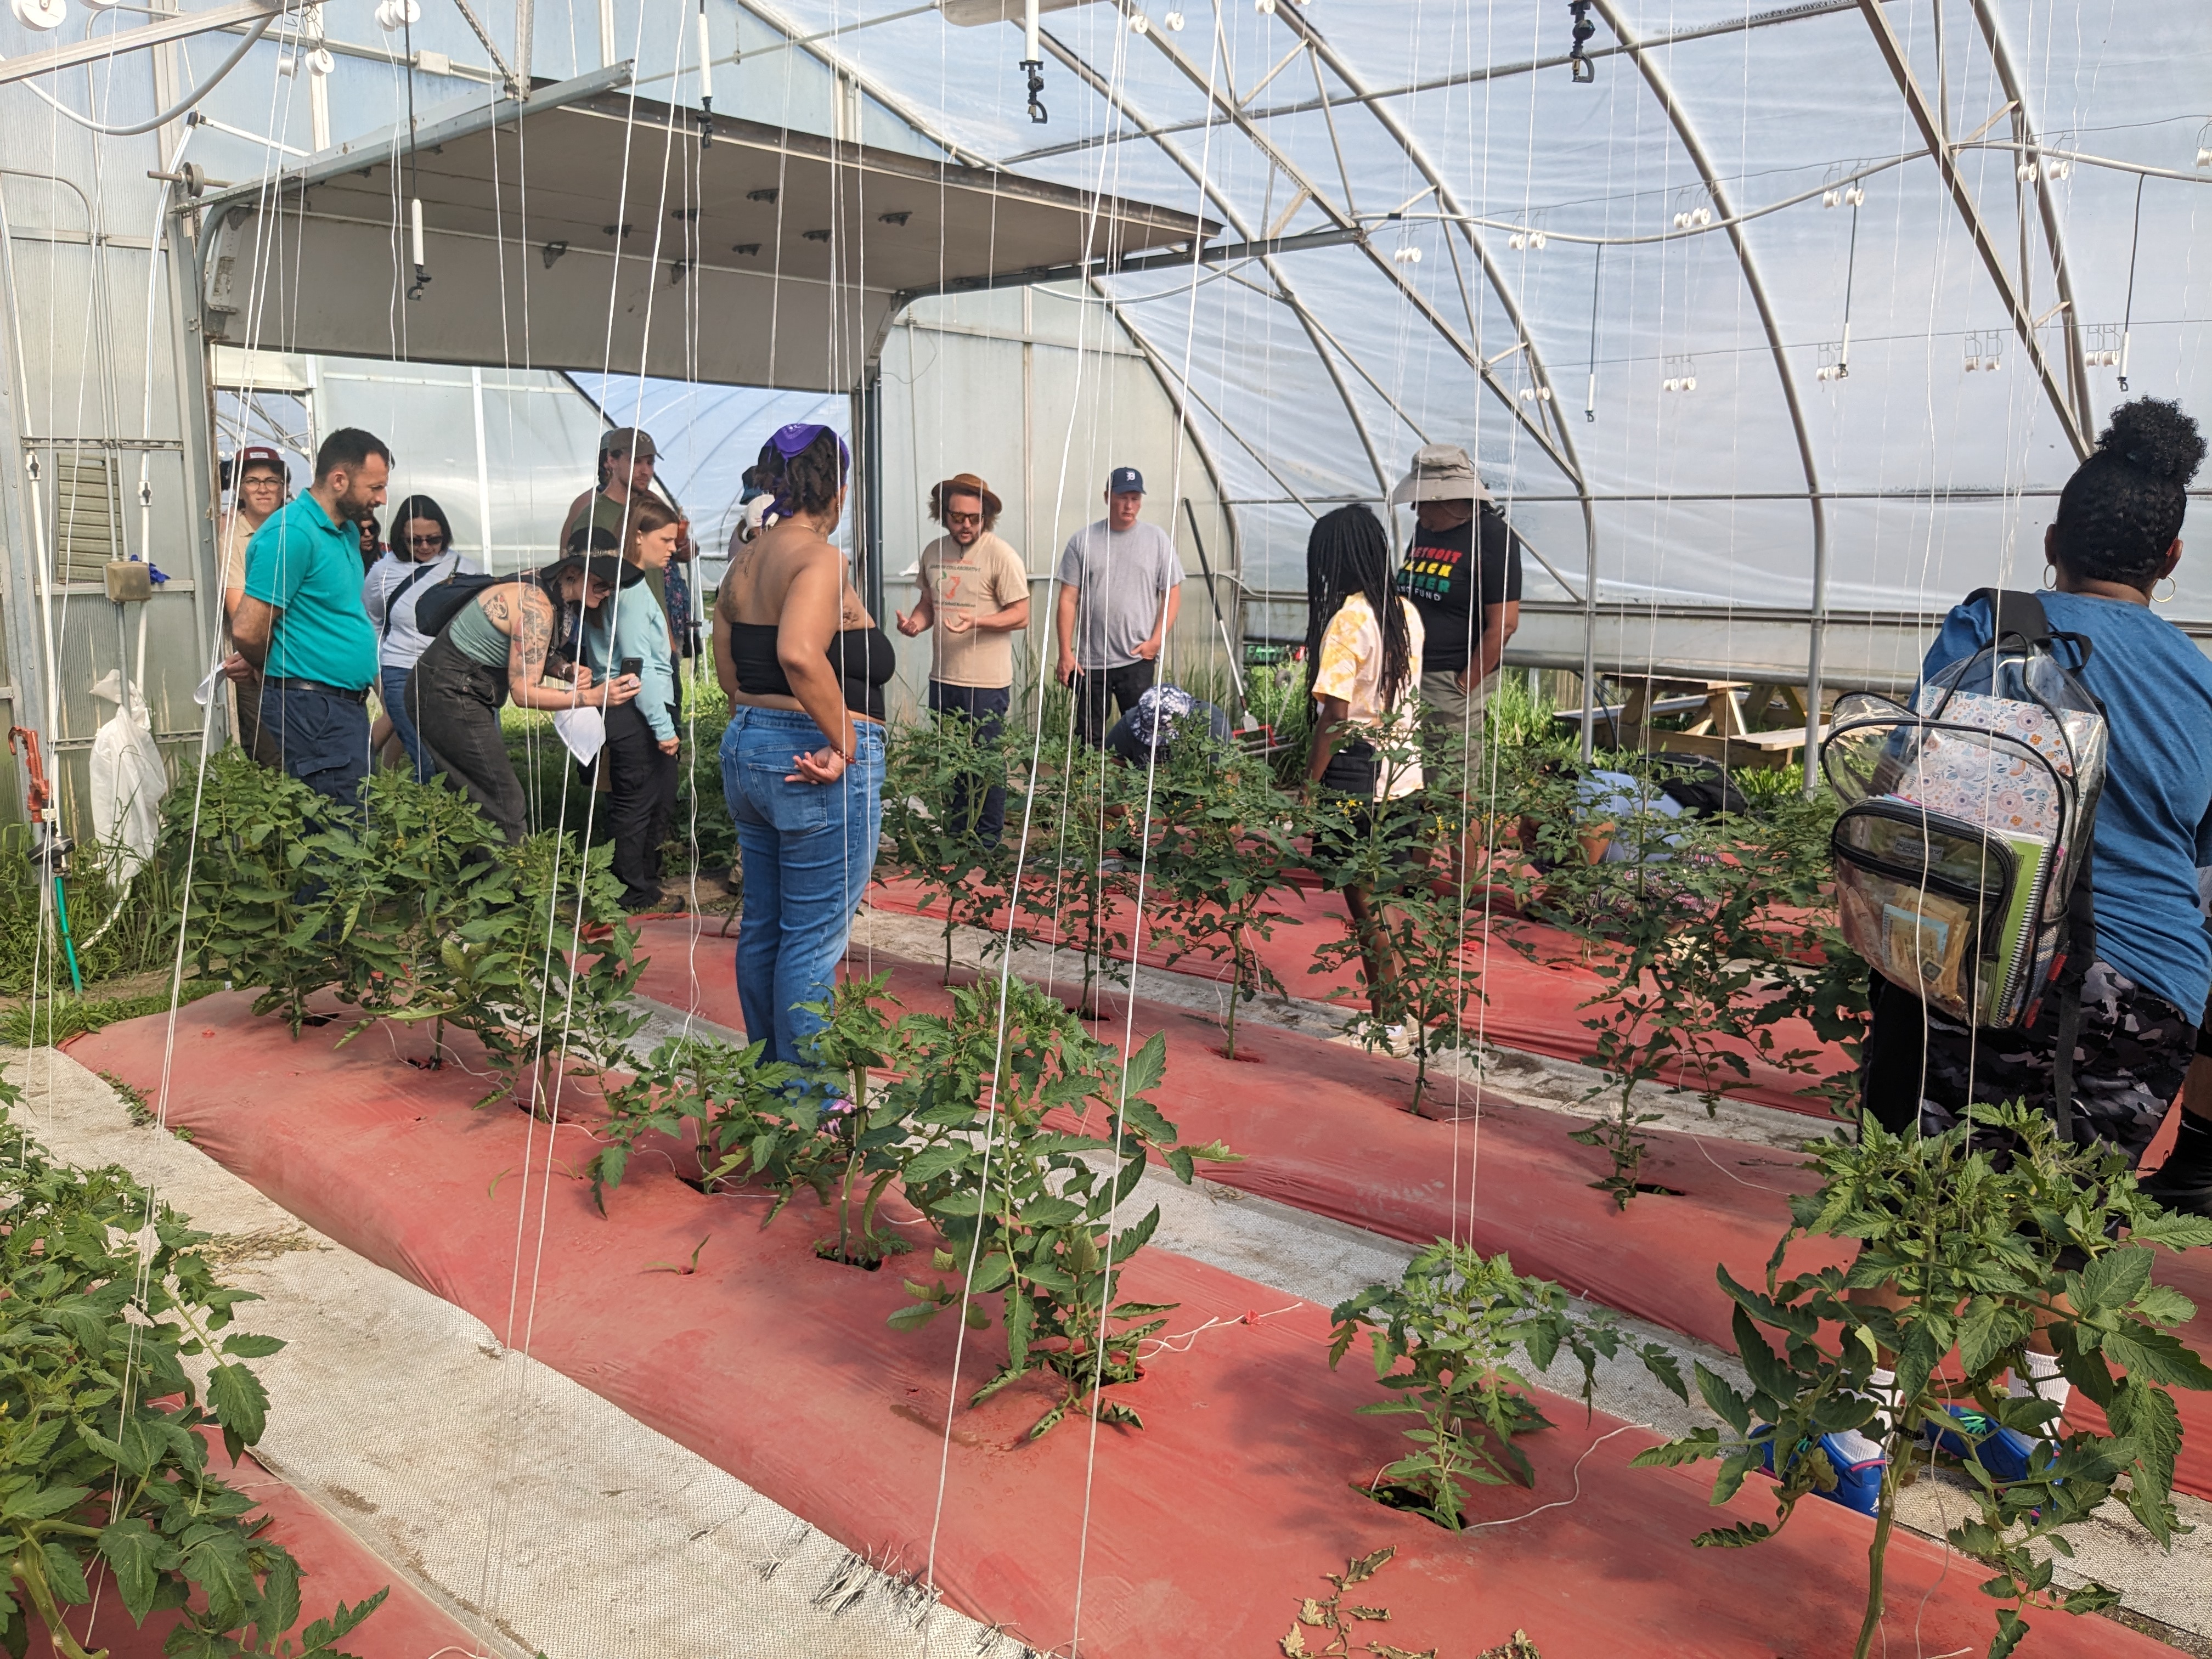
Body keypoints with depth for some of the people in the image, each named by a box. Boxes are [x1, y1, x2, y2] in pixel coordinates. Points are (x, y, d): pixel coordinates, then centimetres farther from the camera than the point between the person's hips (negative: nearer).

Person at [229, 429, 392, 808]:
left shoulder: (347, 532, 14)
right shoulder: (292, 533, -16)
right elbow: (248, 630, -18)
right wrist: (278, 673, 0)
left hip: (349, 705, 9)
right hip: (313, 709, -9)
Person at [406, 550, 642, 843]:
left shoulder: (539, 587, 4)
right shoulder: (536, 608, -23)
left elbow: (529, 660, 13)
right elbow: (523, 692, -21)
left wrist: (569, 671, -6)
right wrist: (594, 697, -26)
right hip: (449, 697, -10)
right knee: (507, 811, -10)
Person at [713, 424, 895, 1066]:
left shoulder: (744, 562, 11)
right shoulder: (820, 558, -16)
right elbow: (800, 653, -32)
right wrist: (843, 746, -25)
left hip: (745, 748, 9)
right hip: (818, 765, -9)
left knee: (762, 926, 17)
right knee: (813, 940, 1)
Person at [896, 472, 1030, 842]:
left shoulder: (1001, 555, -10)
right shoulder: (933, 552, 9)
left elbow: (1021, 615, -10)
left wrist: (976, 621, -25)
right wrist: (916, 621, -2)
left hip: (986, 683, -6)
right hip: (942, 677, 6)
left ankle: (988, 844, 13)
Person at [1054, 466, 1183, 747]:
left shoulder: (1157, 539, 4)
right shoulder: (1083, 540, 4)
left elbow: (1172, 593, 5)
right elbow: (1068, 599, 3)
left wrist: (1156, 641, -5)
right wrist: (1066, 653, -3)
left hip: (1138, 659, -1)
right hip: (1089, 660, 1)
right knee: (1088, 737, 7)